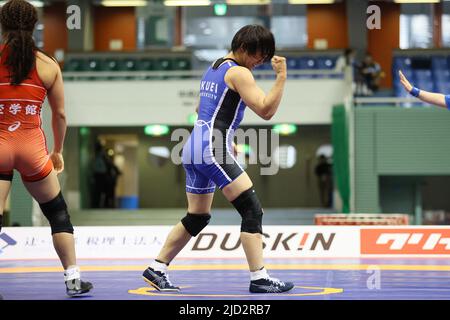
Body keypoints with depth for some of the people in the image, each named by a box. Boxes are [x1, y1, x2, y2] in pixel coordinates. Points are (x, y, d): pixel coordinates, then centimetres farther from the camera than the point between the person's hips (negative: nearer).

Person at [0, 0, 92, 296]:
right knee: (58, 212, 17)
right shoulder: (48, 65, 3)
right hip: (32, 146, 1)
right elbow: (60, 114, 9)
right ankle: (73, 280, 19)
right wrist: (58, 151, 23)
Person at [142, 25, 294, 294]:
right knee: (252, 209, -10)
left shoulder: (214, 69, 20)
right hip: (212, 149, -10)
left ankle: (157, 269, 20)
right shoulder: (239, 73, -8)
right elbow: (266, 110, -16)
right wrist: (282, 77, -16)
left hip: (193, 147, 10)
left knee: (197, 218, 18)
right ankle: (259, 278, -15)